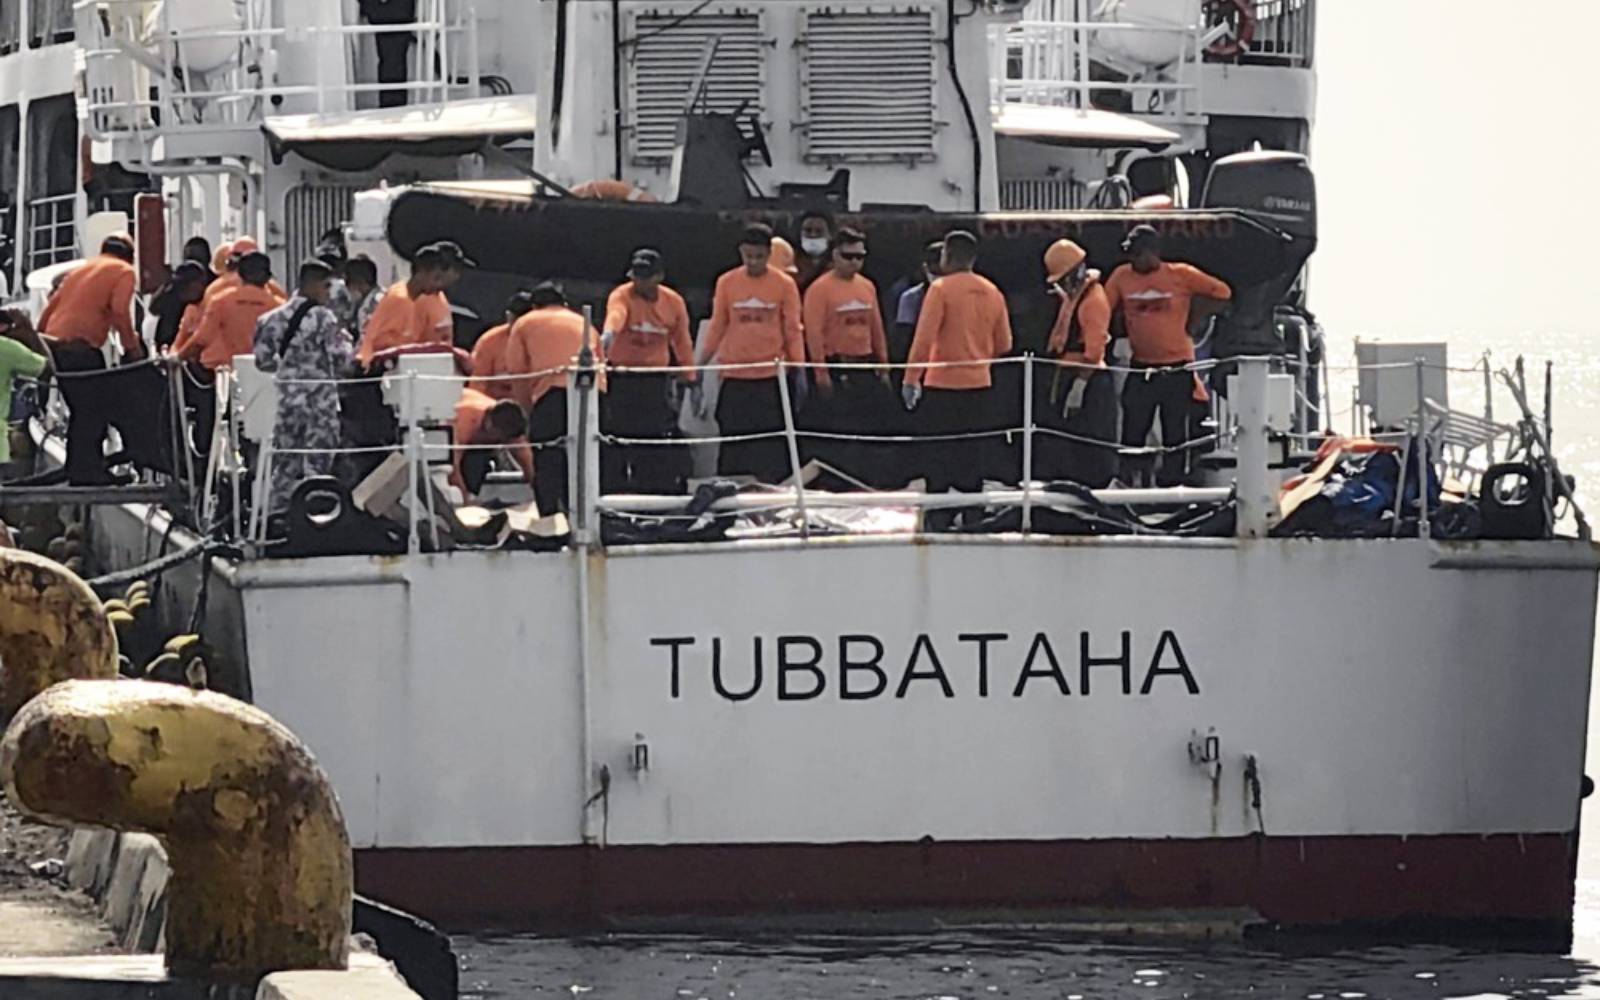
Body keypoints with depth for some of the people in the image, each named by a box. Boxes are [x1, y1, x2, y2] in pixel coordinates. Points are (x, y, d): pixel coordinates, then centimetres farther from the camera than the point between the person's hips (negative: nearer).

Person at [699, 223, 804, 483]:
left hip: (771, 376, -1)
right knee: (733, 439, 1)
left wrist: (799, 370, -2)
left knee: (771, 441, -3)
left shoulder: (784, 285, 1)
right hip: (734, 376, 1)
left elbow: (793, 330, 3)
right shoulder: (726, 283, 5)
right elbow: (717, 327, 10)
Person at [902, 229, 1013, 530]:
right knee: (973, 461, 13)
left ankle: (938, 519, -3)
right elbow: (1003, 345, 11)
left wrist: (911, 379, -11)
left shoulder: (942, 289, -11)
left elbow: (924, 338, -16)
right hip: (980, 386, 5)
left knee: (938, 461, 0)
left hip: (943, 385, -5)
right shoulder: (992, 292, 5)